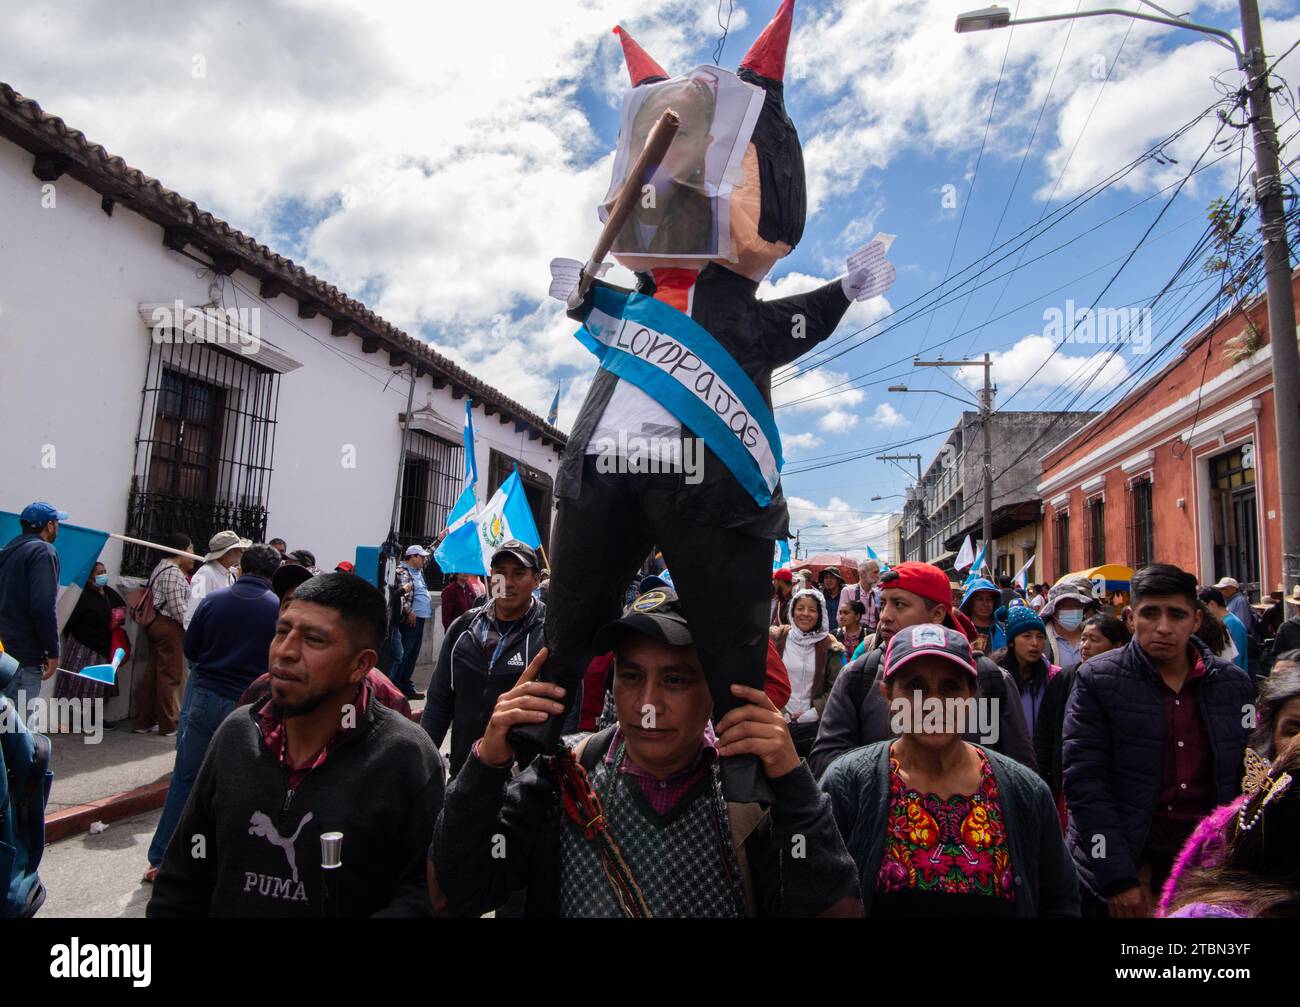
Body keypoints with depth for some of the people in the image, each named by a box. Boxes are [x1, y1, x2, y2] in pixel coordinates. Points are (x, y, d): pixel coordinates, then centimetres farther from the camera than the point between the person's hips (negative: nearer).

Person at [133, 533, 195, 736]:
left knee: (153, 672, 13)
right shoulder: (173, 572, -15)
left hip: (156, 623, 10)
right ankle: (168, 725, 4)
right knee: (170, 674, -3)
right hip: (169, 626, -10)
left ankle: (143, 722, 19)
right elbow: (177, 606, -19)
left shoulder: (161, 567, 17)